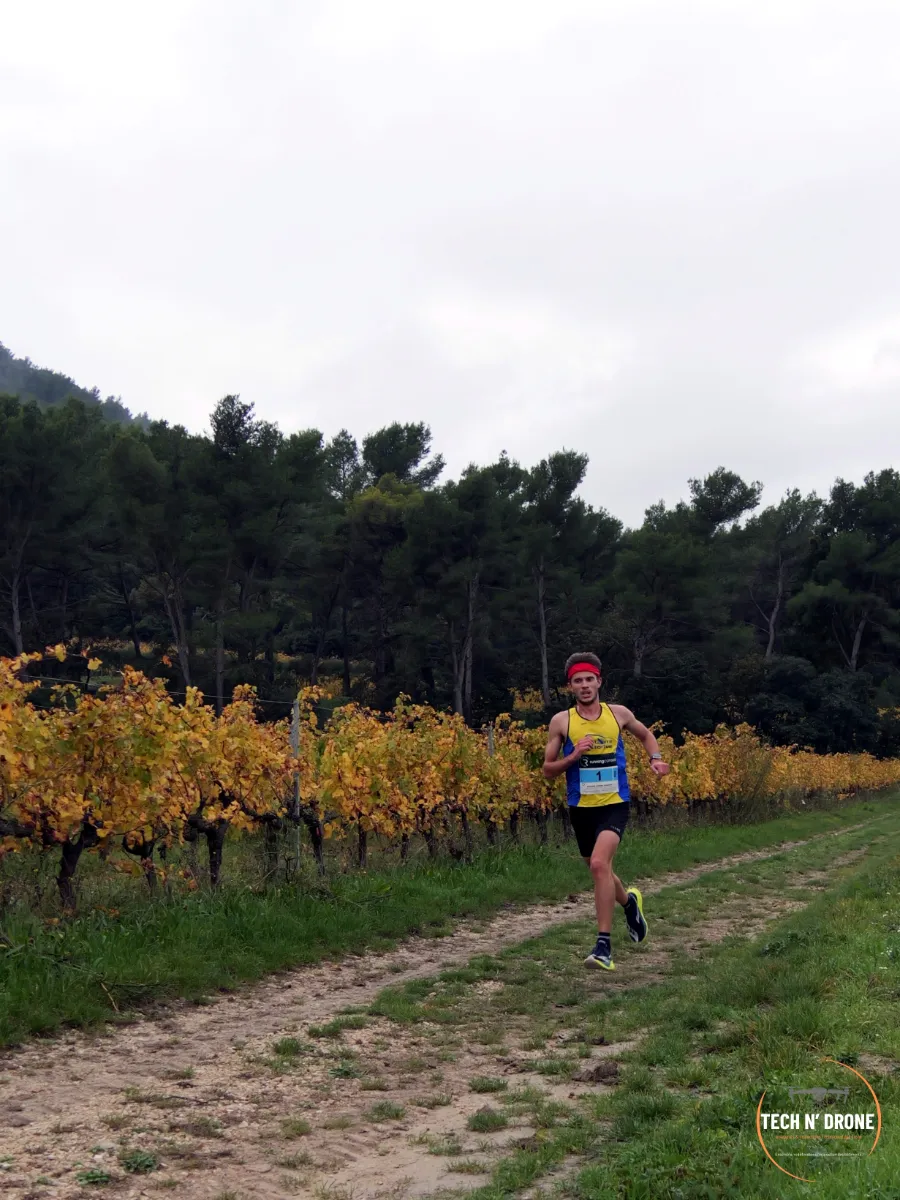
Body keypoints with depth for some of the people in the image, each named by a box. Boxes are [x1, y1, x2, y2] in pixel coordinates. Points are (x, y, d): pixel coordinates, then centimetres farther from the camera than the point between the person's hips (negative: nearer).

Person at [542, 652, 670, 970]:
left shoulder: (619, 714, -1)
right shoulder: (561, 721, -5)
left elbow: (645, 734, 20)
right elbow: (548, 770, 0)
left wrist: (656, 758, 1)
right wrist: (573, 757, -18)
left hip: (615, 804, -2)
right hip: (581, 807, 2)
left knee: (600, 864, -24)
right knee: (599, 870, 18)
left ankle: (604, 944, -18)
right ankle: (629, 901, 53)